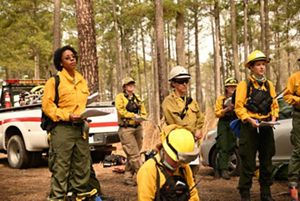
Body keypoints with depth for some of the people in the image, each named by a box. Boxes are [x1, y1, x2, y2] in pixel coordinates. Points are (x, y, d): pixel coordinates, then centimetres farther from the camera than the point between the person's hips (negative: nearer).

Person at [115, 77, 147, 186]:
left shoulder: (137, 98, 18)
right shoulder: (120, 97, 0)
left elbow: (144, 112, 12)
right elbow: (121, 111, -14)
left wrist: (141, 118, -10)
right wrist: (134, 115, -21)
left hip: (137, 128, 7)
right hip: (126, 129, -6)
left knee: (131, 156, 10)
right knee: (135, 155, -12)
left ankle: (128, 177, 18)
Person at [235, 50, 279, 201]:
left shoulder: (269, 85, 13)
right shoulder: (244, 85, -3)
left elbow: (274, 105, 15)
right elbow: (239, 107, -8)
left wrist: (273, 118, -3)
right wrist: (250, 120, -20)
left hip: (266, 128, 5)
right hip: (249, 127, -5)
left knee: (266, 163, 11)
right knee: (248, 164, -3)